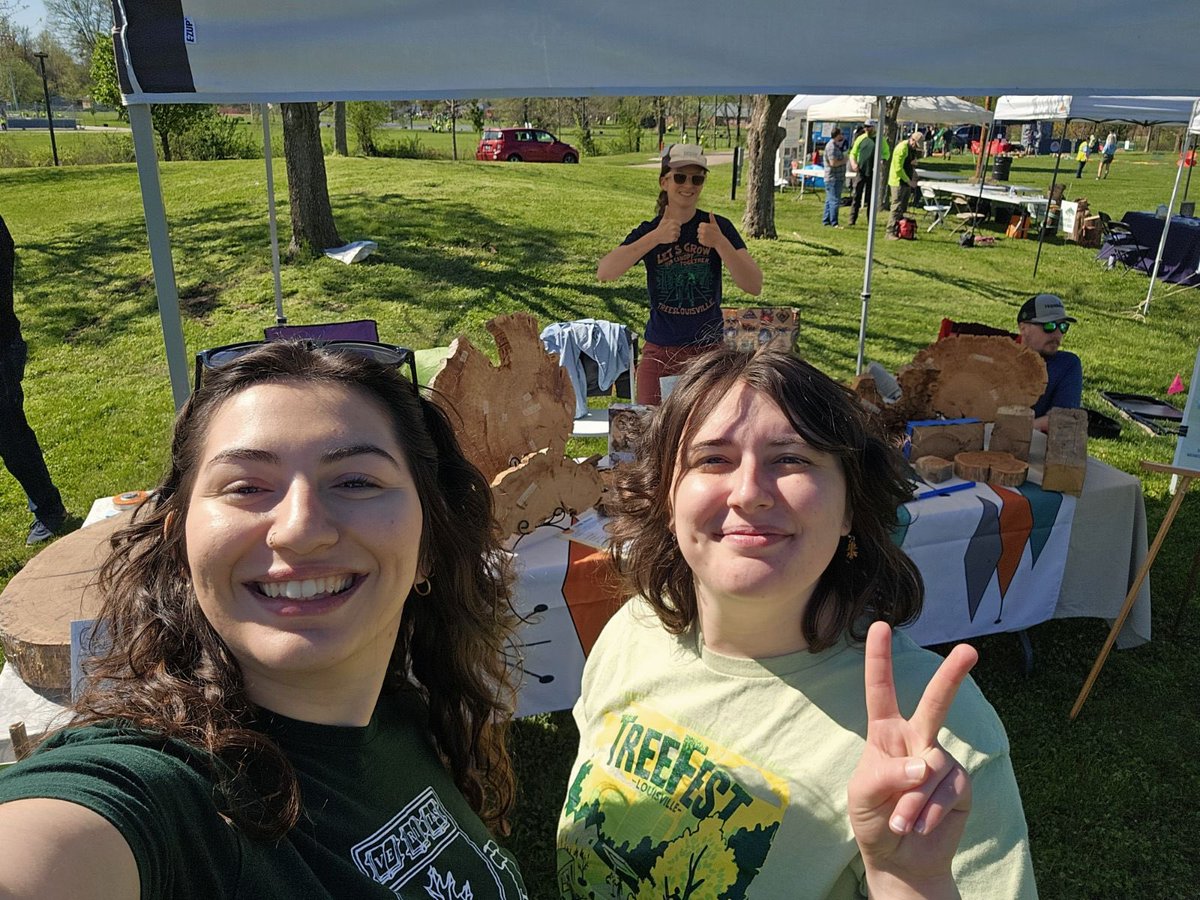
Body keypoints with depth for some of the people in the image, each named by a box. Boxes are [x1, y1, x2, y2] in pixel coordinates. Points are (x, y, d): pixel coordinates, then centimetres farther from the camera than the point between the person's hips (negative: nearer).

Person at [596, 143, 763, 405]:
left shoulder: (719, 227, -3)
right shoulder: (648, 231, -1)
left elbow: (754, 286, -14)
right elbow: (604, 272, -18)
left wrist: (720, 243, -26)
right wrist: (655, 238, -27)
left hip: (710, 351, 0)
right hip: (659, 353, 1)